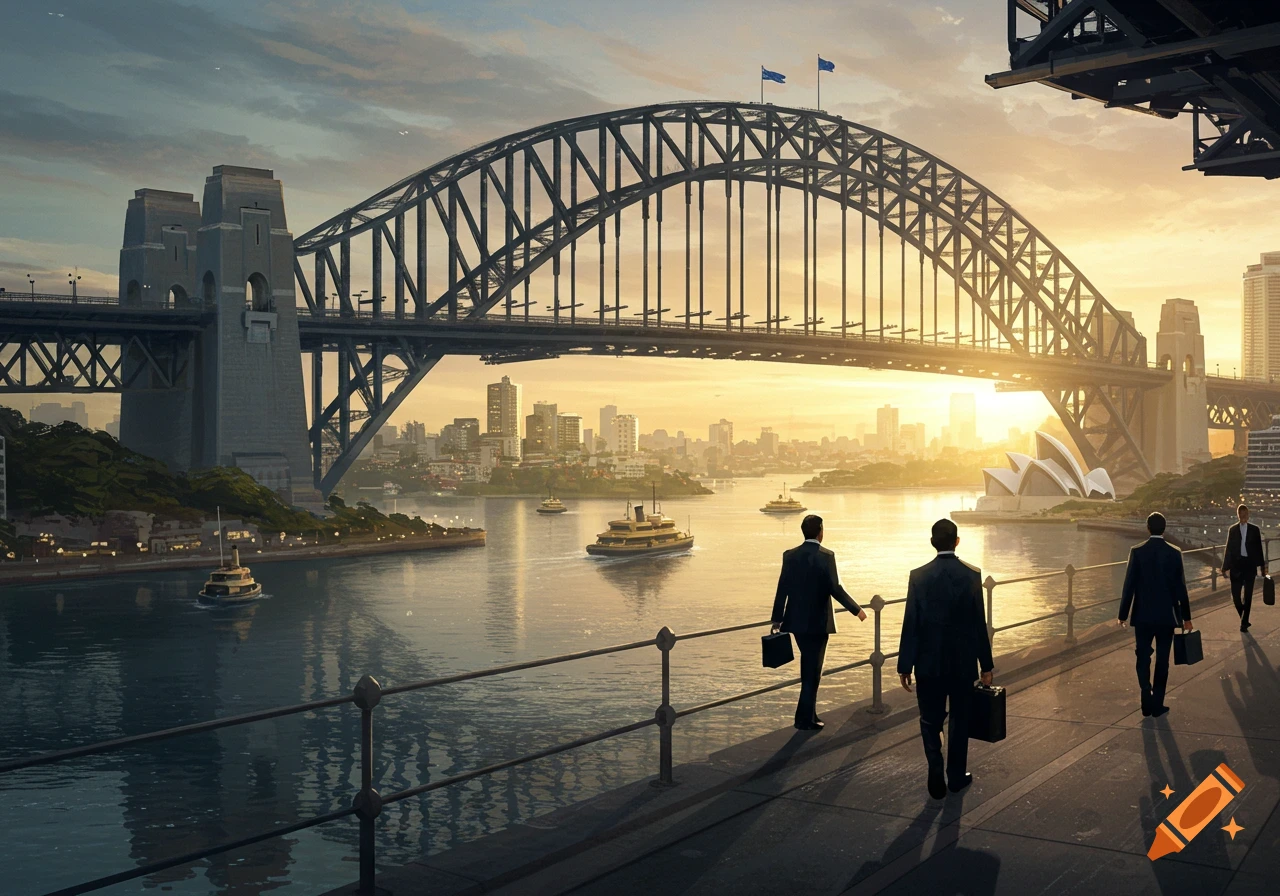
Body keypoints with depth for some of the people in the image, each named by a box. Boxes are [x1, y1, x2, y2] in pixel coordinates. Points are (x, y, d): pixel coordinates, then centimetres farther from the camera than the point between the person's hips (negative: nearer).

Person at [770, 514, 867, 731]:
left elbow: (782, 589, 0)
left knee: (809, 668, 19)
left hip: (796, 620, 5)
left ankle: (808, 714, 25)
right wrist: (857, 610, -4)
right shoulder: (826, 555, -13)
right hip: (817, 621, -5)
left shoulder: (790, 555, 0)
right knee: (813, 671, 4)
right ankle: (805, 719, 7)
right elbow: (835, 588, -16)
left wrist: (777, 619, 7)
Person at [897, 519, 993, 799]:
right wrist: (986, 664, 4)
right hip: (963, 662, 1)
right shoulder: (972, 575, -8)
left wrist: (904, 666, -1)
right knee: (960, 719, 16)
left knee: (930, 719, 12)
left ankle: (936, 768, -9)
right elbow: (979, 624, -5)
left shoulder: (918, 576, -9)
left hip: (929, 662, 0)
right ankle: (957, 776, 25)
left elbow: (911, 624, -8)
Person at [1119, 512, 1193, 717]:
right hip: (1166, 615, 1)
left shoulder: (1137, 552, -8)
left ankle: (1147, 700, -2)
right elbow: (1181, 587, -3)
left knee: (1143, 658, 10)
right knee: (1162, 660, 10)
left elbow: (1129, 585, -7)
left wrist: (1124, 614, 1)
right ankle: (1157, 704, 14)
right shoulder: (1174, 553, -6)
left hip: (1143, 615, 0)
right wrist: (1186, 617, 7)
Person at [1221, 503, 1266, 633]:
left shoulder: (1255, 530, 4)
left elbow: (1259, 549, 5)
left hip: (1250, 565, -1)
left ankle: (1244, 623, 8)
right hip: (1236, 565, 1)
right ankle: (1244, 619, 24)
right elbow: (1229, 549, 6)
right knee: (1235, 595, 0)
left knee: (1248, 595, 0)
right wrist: (1225, 567, 4)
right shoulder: (1232, 530, 5)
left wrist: (1262, 566, 5)